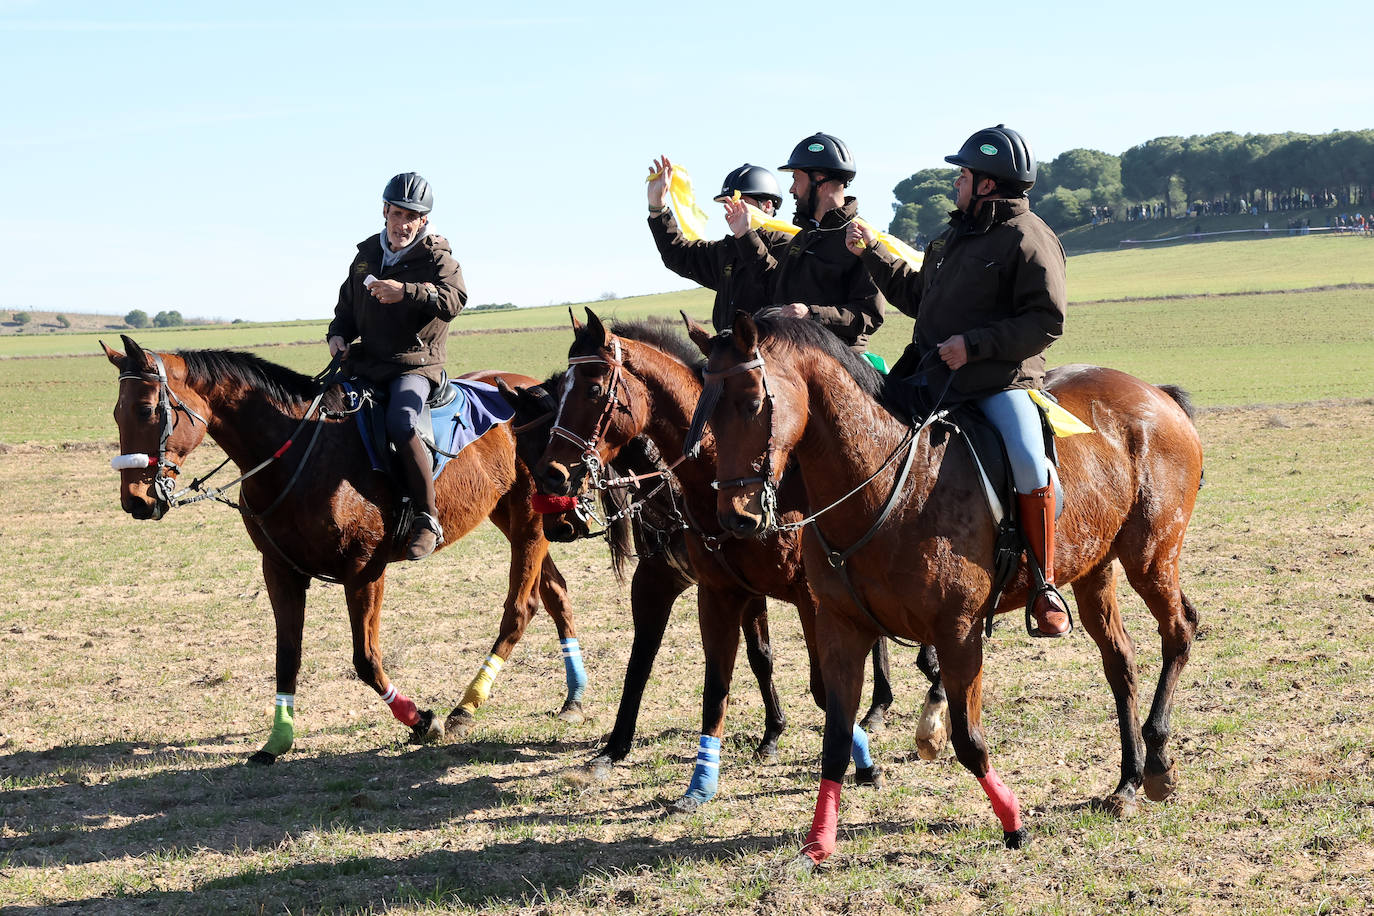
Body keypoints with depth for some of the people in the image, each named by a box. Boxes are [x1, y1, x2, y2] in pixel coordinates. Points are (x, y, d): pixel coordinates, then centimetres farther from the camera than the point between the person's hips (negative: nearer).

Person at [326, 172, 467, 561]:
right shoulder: (366, 255, 16)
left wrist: (406, 292, -34)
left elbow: (454, 299, -21)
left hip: (415, 365, -7)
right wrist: (338, 335, 6)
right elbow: (347, 306, 28)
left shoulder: (436, 257, -1)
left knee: (400, 422, -33)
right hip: (365, 363, 7)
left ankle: (427, 520, -29)